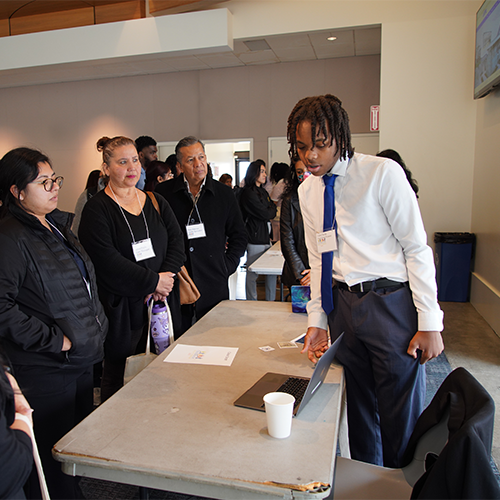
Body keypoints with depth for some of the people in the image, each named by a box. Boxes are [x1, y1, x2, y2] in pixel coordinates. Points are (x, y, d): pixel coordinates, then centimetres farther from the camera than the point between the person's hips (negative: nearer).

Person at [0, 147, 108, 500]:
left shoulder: (56, 225, 10)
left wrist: (95, 328, 16)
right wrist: (53, 339, -21)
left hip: (82, 361, 9)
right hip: (45, 371, -8)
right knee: (54, 459, 7)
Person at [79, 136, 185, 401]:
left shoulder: (156, 202, 11)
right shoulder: (97, 209, -5)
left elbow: (177, 243, 5)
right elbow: (107, 261, -16)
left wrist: (166, 277, -12)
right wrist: (153, 281, -16)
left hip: (161, 302, 5)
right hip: (121, 308, -4)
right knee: (117, 376, 7)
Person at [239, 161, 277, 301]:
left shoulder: (263, 192, 16)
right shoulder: (248, 193, -12)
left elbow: (273, 209, 16)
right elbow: (265, 214, -15)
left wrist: (269, 211, -4)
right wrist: (271, 210, 4)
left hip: (266, 238, 9)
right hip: (255, 240, -9)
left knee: (272, 271, 11)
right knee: (252, 275, 1)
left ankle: (271, 302, 21)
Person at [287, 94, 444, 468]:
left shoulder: (382, 173, -10)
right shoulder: (307, 190, 8)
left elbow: (417, 248, -9)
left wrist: (429, 323, -11)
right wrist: (317, 319, 8)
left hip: (392, 301, -4)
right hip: (343, 304, 5)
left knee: (400, 415, 5)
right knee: (358, 408, 17)